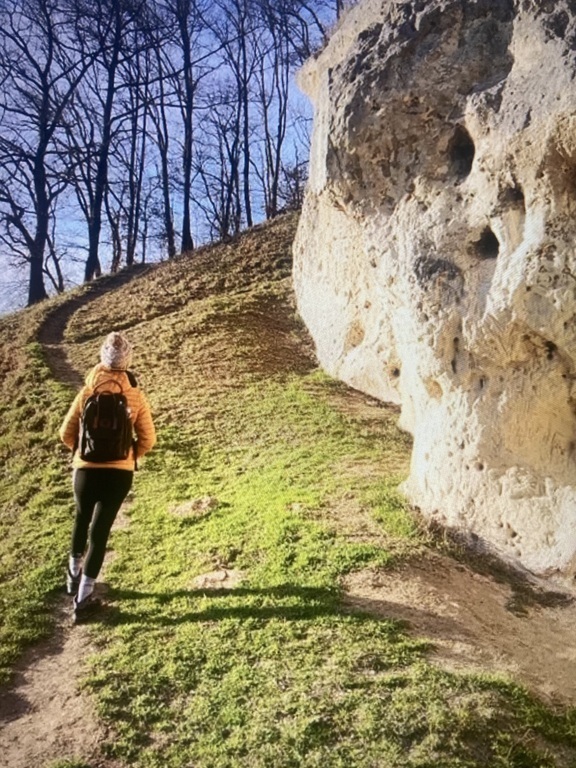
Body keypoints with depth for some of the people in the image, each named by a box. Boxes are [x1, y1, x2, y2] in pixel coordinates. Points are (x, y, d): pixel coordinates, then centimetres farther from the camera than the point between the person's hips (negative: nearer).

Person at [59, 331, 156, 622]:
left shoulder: (87, 392, -5)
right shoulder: (136, 396, -6)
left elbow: (66, 433, 1)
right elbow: (147, 440, -4)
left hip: (86, 470, 1)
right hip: (120, 473, -1)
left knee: (82, 519, 26)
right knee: (100, 530, 8)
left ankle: (74, 575, 44)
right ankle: (83, 598, 13)